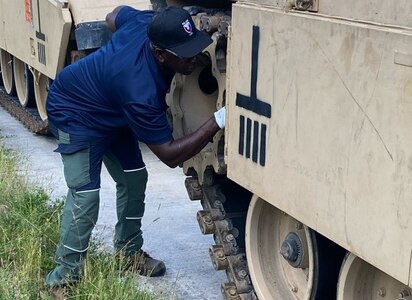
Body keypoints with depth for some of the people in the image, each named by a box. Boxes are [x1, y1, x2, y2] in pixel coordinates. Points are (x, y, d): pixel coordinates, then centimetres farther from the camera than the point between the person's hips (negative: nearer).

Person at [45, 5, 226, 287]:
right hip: (75, 113, -9)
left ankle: (128, 250, 23)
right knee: (85, 192, -16)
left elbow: (114, 16, 1)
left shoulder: (148, 22, -23)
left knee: (134, 177, 8)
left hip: (110, 111, 9)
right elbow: (170, 155, -34)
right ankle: (67, 273, -3)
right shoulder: (140, 92, -42)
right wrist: (218, 121, -42)